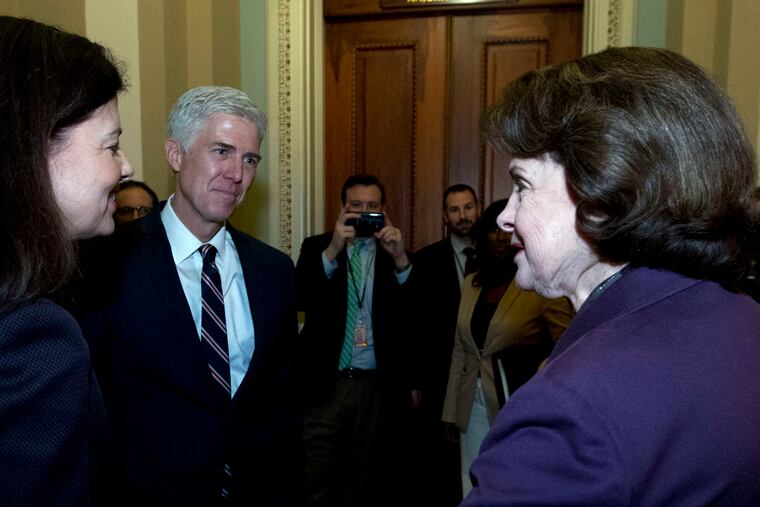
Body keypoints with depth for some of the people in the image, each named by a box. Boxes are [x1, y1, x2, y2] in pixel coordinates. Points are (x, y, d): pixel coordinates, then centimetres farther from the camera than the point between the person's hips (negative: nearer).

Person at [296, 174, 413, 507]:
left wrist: (401, 260, -20)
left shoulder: (396, 252, 5)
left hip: (376, 385, 2)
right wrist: (332, 250, -23)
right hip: (325, 382, -1)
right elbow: (299, 298, -12)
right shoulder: (316, 247, 3)